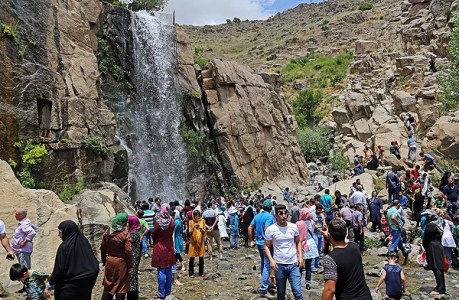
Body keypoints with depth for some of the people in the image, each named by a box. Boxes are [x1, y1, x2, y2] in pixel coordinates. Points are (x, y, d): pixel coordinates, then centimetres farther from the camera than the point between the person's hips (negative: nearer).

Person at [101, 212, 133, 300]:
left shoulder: (107, 232, -1)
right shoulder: (125, 234, -17)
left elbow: (103, 248, 6)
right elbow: (128, 251, -18)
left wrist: (104, 260, 18)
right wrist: (130, 266, -9)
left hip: (109, 262, 5)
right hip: (121, 263, -5)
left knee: (108, 285, 19)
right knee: (121, 286, 7)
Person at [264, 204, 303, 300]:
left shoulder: (293, 227, -1)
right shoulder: (270, 229, -9)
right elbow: (266, 246, 0)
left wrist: (300, 256, 1)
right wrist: (271, 260, -12)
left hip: (293, 264, 1)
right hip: (279, 265, -1)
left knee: (297, 292, -4)